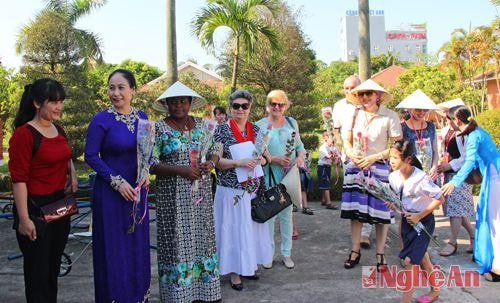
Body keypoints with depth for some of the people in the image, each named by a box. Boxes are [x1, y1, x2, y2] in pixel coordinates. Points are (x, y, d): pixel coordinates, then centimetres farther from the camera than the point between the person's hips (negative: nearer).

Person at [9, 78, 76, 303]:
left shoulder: (59, 130, 7)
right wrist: (24, 219, -21)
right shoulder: (24, 134, -15)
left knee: (53, 267, 19)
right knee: (37, 271, 6)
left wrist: (72, 172, 8)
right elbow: (18, 179, -18)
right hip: (35, 208, -7)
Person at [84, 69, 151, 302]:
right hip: (110, 191, -5)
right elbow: (90, 156, -11)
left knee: (137, 244, 14)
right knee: (113, 246, 5)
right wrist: (117, 182, -16)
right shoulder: (102, 119, -11)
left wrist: (146, 172, -7)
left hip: (137, 190, 5)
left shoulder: (141, 117, 3)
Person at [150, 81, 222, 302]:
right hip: (174, 197, -4)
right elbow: (151, 164, -10)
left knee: (201, 238, 10)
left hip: (201, 194, 4)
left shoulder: (202, 125, 8)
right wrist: (181, 170, -21)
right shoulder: (159, 128, -5)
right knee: (177, 241, 0)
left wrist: (211, 163, -9)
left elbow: (214, 152, 14)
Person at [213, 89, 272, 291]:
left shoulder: (256, 129, 7)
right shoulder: (222, 130, -7)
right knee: (233, 228, 1)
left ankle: (248, 265, 29)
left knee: (251, 227, 13)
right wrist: (239, 163, -26)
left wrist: (262, 159, -8)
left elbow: (265, 155, 15)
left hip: (253, 189, 5)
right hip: (231, 190, -5)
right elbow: (216, 161, -12)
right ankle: (234, 273, 13)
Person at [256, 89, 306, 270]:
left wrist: (300, 157, -6)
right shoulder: (260, 125, -3)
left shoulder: (292, 123, 9)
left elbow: (300, 146, 14)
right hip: (268, 177, -3)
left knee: (287, 215, 10)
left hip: (289, 177, 3)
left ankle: (286, 253, 23)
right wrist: (274, 159, -18)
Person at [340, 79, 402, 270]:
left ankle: (380, 254, 18)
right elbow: (347, 141, 12)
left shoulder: (389, 116, -8)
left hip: (379, 168, -3)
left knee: (381, 211, 2)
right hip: (355, 168, 3)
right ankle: (355, 251, 20)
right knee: (355, 210, 7)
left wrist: (374, 158, -15)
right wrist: (351, 154, -8)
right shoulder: (355, 114, 4)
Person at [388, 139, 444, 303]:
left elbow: (440, 199, -19)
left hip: (423, 221, -7)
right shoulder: (394, 177, -7)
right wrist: (394, 204, -11)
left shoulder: (421, 178, -26)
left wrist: (419, 216, -19)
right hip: (407, 219, 7)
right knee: (422, 259, 20)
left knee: (409, 260, -10)